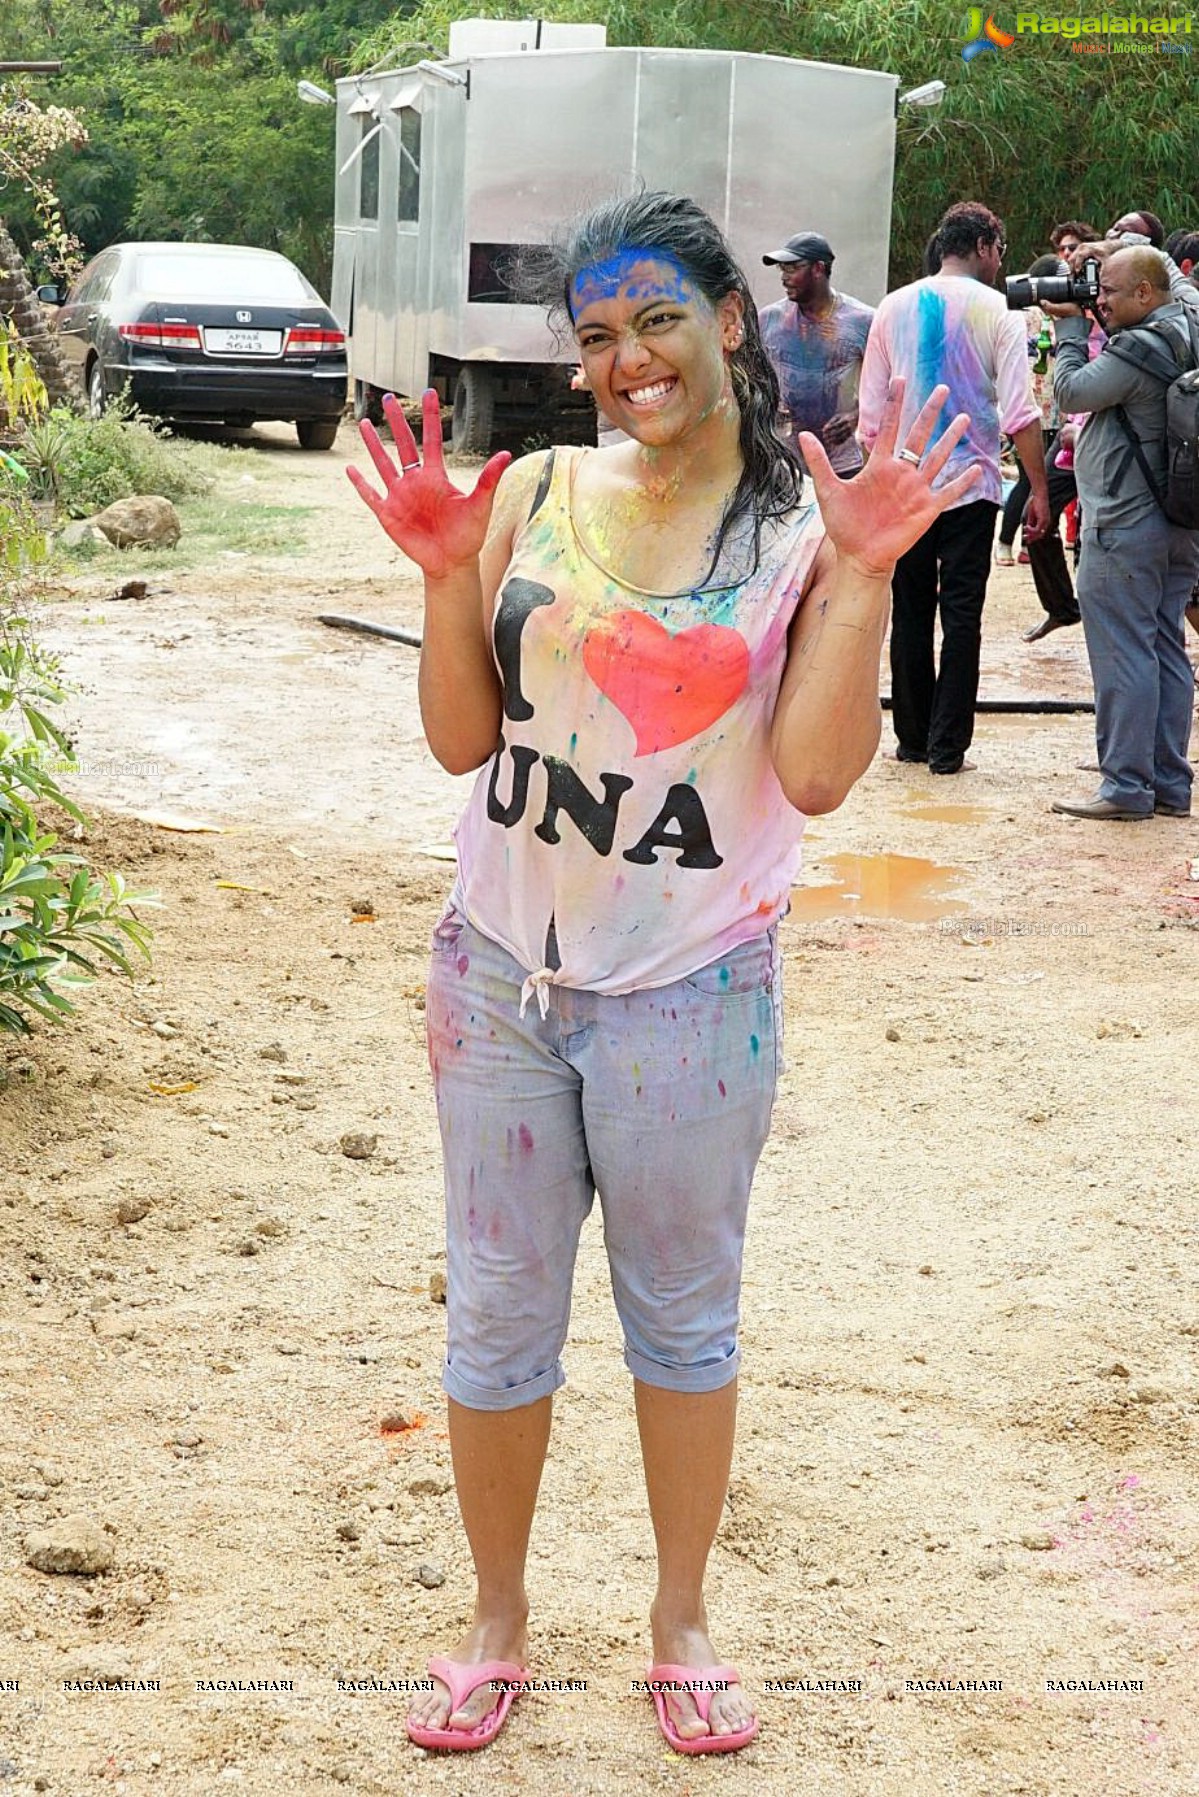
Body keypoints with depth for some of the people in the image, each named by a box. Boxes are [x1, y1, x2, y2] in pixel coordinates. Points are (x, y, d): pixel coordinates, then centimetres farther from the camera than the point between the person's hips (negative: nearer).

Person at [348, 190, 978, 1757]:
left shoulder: (806, 528, -7)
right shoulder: (534, 497, 0)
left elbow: (817, 772, -14)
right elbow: (463, 739, 1)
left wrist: (861, 574, -21)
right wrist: (447, 574, -12)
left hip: (689, 996, -2)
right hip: (502, 976, 3)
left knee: (685, 1318, 15)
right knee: (497, 1316, 14)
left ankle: (682, 1621, 34)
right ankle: (498, 1621, 33)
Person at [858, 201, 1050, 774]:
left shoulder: (894, 308, 5)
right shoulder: (997, 312, -5)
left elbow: (871, 414, 7)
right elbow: (1020, 414, -10)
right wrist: (1039, 490, -6)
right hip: (971, 484, -3)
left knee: (910, 614, 11)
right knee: (962, 615, 2)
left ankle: (912, 739, 16)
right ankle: (947, 747, 1)